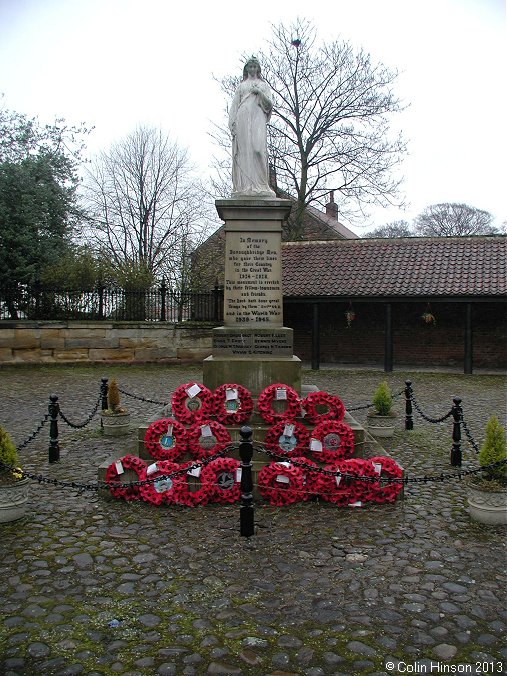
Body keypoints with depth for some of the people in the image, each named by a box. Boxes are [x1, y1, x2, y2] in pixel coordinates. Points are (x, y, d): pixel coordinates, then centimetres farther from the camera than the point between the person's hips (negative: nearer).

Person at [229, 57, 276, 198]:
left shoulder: (263, 85, 22)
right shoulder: (241, 85, 23)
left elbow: (269, 104, 11)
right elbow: (235, 105, 15)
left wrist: (260, 93, -6)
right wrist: (233, 123, 1)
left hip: (258, 116, -1)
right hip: (243, 116, 1)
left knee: (258, 147, -18)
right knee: (244, 149, -11)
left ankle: (260, 185, -23)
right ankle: (244, 186, -16)